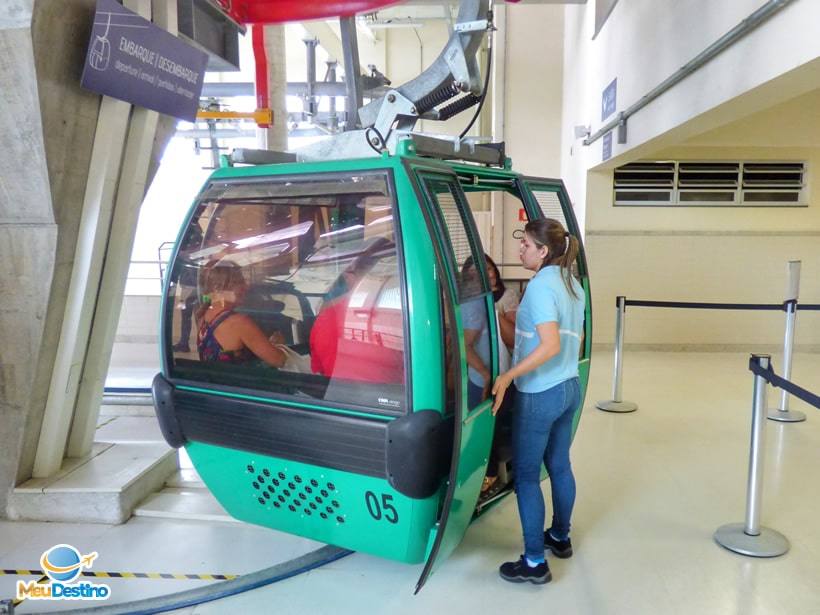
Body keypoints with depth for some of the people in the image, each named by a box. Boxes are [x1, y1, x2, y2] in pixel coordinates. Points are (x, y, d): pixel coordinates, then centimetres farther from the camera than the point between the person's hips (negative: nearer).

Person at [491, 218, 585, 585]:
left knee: (525, 474, 2)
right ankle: (560, 537, 37)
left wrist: (507, 376, -26)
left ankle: (534, 562, 9)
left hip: (540, 394, -9)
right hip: (569, 387, 9)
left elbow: (550, 346, -27)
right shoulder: (571, 283, 9)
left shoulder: (540, 285, -18)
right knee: (559, 465, 21)